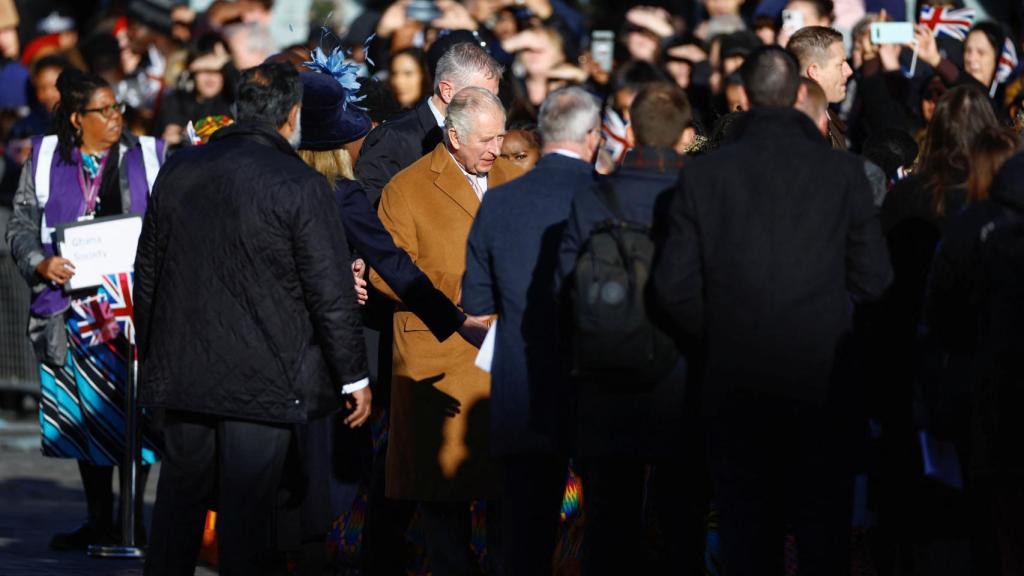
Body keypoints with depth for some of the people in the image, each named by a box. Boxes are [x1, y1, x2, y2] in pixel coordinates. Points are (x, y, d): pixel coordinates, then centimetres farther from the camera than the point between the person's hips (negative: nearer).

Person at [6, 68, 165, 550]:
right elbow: (22, 224, 9)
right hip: (73, 306, 1)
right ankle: (98, 522, 15)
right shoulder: (46, 159, 8)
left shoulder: (148, 156, 6)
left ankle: (134, 522, 5)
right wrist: (41, 263, -9)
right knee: (84, 415, 6)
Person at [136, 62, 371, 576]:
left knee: (179, 497, 16)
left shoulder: (179, 170, 3)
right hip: (263, 375, -5)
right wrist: (354, 376, -2)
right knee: (246, 512, 0)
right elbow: (330, 293, -12)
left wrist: (150, 351, 22)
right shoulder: (300, 186, -13)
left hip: (181, 372, 5)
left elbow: (148, 271, 11)